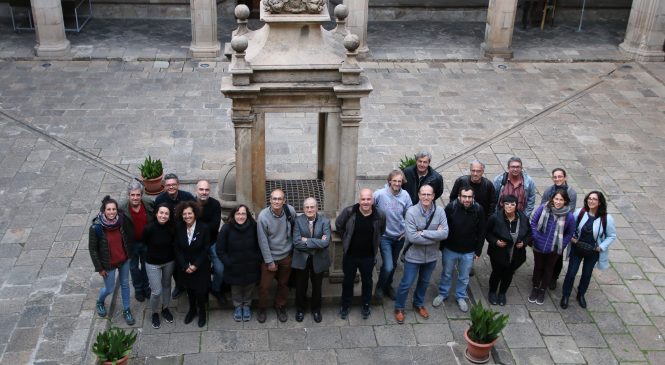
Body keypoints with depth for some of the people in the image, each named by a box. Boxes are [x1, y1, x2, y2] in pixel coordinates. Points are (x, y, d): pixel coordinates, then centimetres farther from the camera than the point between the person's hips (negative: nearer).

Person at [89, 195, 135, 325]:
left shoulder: (122, 221, -16)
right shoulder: (96, 228, -25)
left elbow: (130, 237, 2)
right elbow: (92, 249, -15)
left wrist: (130, 254, 8)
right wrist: (99, 268, -10)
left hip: (124, 260, 3)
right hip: (108, 264, -3)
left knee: (125, 284, 18)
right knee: (110, 289, 14)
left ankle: (126, 310, 39)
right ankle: (100, 302, 48)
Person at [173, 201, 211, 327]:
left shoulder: (204, 228, -16)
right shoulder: (178, 228, -8)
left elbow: (206, 249, -12)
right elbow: (177, 249, -5)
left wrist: (196, 265, -16)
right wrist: (185, 266, -12)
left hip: (201, 266, -3)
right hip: (184, 266, 3)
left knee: (200, 290, 3)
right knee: (189, 289, 17)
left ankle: (202, 312, 29)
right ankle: (192, 310, 41)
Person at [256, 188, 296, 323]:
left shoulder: (291, 211, -15)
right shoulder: (263, 216, -23)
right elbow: (263, 241, -16)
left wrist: (293, 248, 10)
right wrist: (269, 261, -13)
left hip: (286, 256, 3)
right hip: (270, 257, -3)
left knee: (283, 284, 19)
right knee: (264, 286, 9)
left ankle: (280, 307, 41)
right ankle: (262, 308, 34)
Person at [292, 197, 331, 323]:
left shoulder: (325, 221, -12)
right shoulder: (298, 220, -11)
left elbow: (326, 242, -24)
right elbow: (296, 242, -20)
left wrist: (307, 240, -23)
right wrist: (317, 243, -22)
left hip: (318, 260, 0)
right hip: (301, 259, 0)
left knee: (317, 287, 18)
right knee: (300, 287, 15)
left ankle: (316, 309, 41)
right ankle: (300, 309, 39)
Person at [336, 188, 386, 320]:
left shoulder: (379, 216, -16)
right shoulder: (349, 212, -20)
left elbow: (381, 232, 7)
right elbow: (338, 225, 0)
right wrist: (346, 239, 6)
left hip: (368, 256, 1)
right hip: (350, 255, 0)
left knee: (367, 281, 19)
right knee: (347, 281, 17)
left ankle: (366, 306, 40)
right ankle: (345, 306, 38)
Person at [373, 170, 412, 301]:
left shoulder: (405, 195, -11)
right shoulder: (379, 194, -21)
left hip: (399, 236, 4)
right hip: (384, 236, -4)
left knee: (393, 264, 21)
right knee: (388, 266, -12)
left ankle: (388, 286, 47)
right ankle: (379, 287, 18)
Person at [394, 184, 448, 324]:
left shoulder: (440, 212, -12)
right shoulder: (411, 212, -22)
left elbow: (445, 233, -19)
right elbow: (412, 237, -27)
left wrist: (423, 233, -26)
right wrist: (435, 236, -23)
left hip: (431, 255, 4)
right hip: (414, 256, -3)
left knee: (424, 282, 25)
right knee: (406, 284, 11)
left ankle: (419, 304, 49)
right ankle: (399, 308, 33)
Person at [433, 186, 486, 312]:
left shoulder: (479, 210, -17)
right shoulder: (451, 207, -21)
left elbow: (481, 232, -4)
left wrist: (478, 251, -1)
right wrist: (441, 246, -5)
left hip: (468, 252, 1)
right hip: (450, 249, -1)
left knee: (464, 277, 19)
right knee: (446, 274, 20)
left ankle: (461, 297, 41)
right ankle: (442, 294, 42)